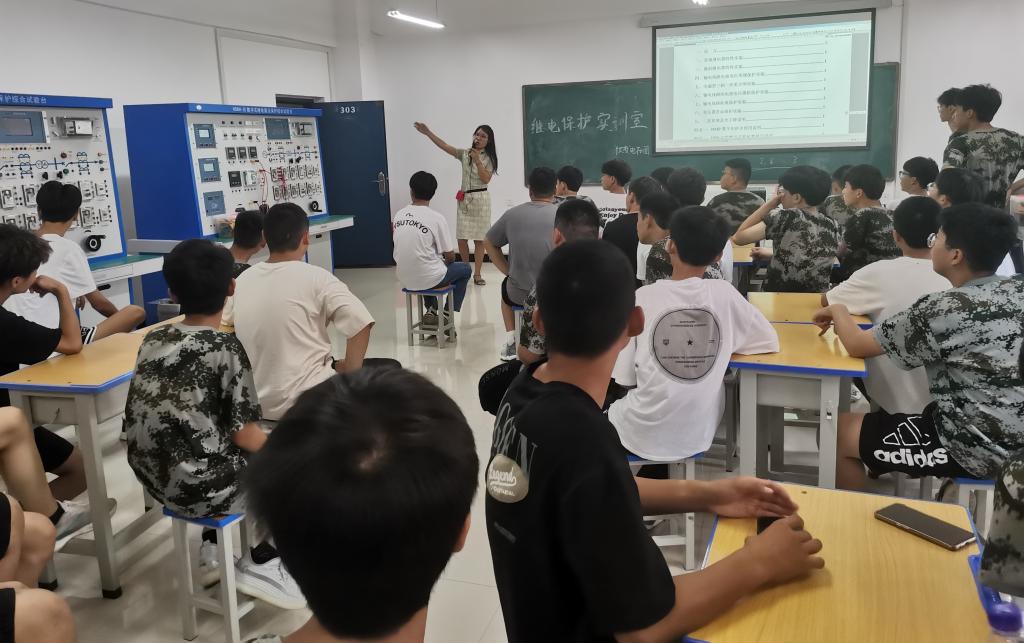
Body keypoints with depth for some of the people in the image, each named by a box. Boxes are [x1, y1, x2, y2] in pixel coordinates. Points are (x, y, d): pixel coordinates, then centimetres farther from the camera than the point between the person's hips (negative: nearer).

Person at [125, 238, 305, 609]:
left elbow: (167, 417, 11)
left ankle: (211, 551, 27)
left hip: (155, 481, 7)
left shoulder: (152, 341, 3)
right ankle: (260, 564, 12)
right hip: (200, 489, -7)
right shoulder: (227, 348, -16)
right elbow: (244, 435, -16)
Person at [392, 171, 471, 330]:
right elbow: (450, 256, -10)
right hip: (428, 279, -5)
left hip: (404, 279, 5)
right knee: (465, 269, 22)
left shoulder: (398, 215, 0)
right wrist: (447, 262, 15)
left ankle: (431, 310, 27)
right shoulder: (437, 218, -15)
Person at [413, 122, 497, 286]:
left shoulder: (489, 158, -1)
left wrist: (477, 160, -19)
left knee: (479, 239, 0)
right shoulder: (464, 154, 6)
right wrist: (427, 132, -11)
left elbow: (486, 180, -11)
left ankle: (477, 274, 8)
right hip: (464, 199, 3)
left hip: (480, 199, -3)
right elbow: (444, 146, -3)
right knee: (461, 238, 1)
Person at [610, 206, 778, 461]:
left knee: (606, 412, 29)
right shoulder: (725, 294, -10)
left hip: (644, 436, -2)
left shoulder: (643, 297, -14)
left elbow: (624, 378, -8)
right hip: (698, 435, 3)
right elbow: (771, 341, 3)